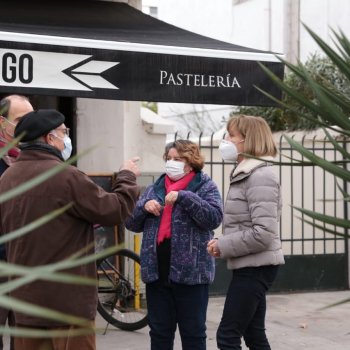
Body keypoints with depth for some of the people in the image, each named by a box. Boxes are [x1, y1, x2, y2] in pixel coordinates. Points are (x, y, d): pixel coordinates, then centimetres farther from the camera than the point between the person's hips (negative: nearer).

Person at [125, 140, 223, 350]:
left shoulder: (205, 187, 0)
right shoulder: (155, 188, 14)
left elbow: (214, 218, -16)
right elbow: (131, 223, 13)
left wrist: (183, 197, -22)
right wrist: (144, 206, -7)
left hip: (190, 271, -4)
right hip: (157, 270, 5)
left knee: (193, 333, 6)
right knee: (159, 332, 12)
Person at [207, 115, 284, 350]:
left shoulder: (260, 176, -16)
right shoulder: (247, 174, 15)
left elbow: (263, 233, -24)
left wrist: (223, 246, -16)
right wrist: (224, 244, 3)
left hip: (256, 268, -10)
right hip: (251, 267, 10)